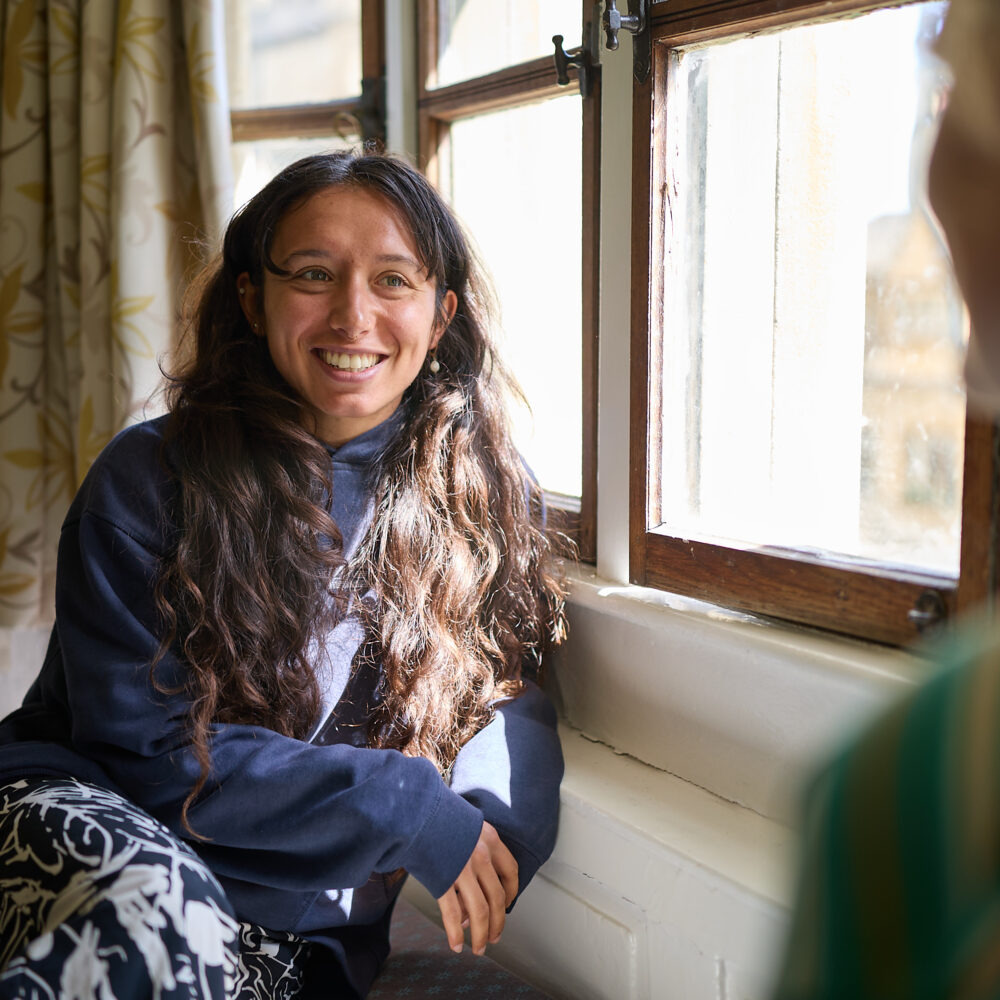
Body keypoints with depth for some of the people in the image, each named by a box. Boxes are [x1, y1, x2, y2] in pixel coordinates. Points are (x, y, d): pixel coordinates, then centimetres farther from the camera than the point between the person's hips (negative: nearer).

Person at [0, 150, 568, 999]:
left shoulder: (484, 492, 3)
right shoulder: (152, 480, -8)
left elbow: (505, 683, 8)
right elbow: (143, 744, -13)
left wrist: (496, 819, -16)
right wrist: (408, 812, -18)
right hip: (88, 829, -1)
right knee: (156, 911, -36)